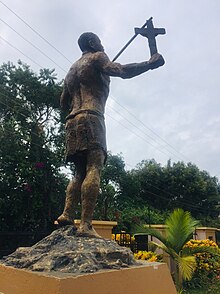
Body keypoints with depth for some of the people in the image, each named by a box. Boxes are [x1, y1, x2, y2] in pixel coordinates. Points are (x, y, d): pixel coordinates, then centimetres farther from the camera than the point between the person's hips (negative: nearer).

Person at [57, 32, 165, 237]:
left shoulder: (72, 69, 30)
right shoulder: (96, 58, 9)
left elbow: (64, 103, 30)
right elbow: (122, 71, -9)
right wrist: (150, 63, -1)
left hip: (73, 121, 8)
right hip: (91, 119, -8)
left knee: (80, 172, 7)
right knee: (93, 170, -16)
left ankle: (67, 214, -5)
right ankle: (85, 225, -23)